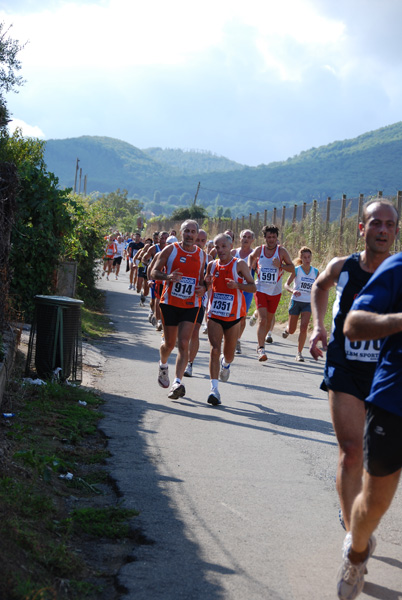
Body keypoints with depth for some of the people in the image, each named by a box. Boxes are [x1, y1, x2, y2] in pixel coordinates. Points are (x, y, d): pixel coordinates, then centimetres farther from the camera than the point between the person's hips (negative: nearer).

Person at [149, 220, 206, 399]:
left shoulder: (201, 254, 8)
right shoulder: (170, 249, -2)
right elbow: (153, 273, -2)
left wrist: (203, 288, -2)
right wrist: (168, 277, -23)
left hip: (191, 305, 1)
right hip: (170, 302, -1)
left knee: (183, 344, -11)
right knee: (169, 343, 8)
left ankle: (177, 383, -16)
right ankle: (163, 365, 41)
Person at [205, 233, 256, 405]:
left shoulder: (239, 264, -5)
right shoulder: (212, 265, 5)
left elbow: (253, 287, -7)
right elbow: (207, 285, 20)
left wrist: (237, 285, -24)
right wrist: (206, 283, -4)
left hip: (233, 316, -1)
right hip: (214, 315, 2)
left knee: (229, 354, 10)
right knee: (215, 350, -14)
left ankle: (225, 363, 49)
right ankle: (214, 389, -15)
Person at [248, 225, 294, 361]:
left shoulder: (281, 251, -5)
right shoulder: (259, 250, -1)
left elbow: (292, 269, -3)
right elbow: (251, 257, 23)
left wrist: (281, 265, -20)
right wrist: (250, 267, 5)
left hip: (275, 292, 1)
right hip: (261, 290, -1)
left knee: (269, 320, 12)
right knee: (262, 319, -14)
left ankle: (261, 343, 34)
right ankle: (261, 348, -14)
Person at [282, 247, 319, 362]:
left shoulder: (315, 271, 2)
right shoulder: (297, 270, -6)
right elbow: (286, 285, -9)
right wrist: (292, 291, -28)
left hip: (308, 303, 1)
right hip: (296, 301, -1)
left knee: (304, 327, -15)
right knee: (291, 330, 7)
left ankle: (299, 353, -5)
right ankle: (287, 328, 46)